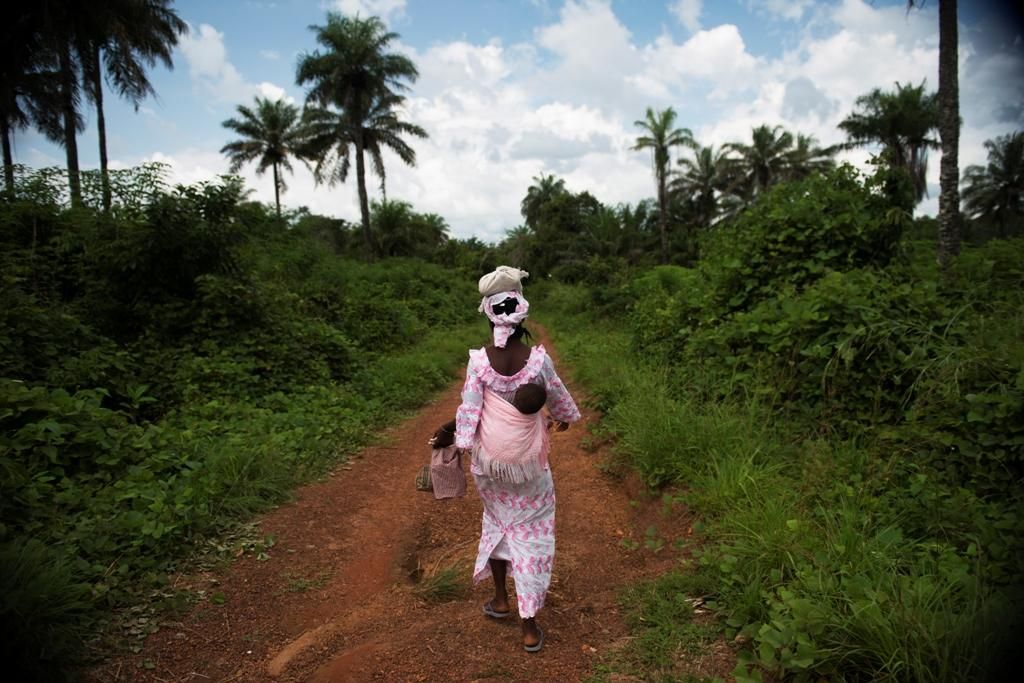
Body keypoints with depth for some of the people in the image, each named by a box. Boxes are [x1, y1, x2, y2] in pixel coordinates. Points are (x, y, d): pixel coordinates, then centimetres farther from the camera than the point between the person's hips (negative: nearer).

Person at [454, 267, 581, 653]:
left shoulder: (479, 361, -13)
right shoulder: (538, 359, -14)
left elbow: (469, 408, -10)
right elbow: (557, 396, 2)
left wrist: (461, 448, 0)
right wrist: (565, 418, 23)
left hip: (489, 457, 2)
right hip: (527, 460, -1)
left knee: (497, 519, 25)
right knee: (533, 532, 10)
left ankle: (501, 599, 37)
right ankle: (530, 627, 15)